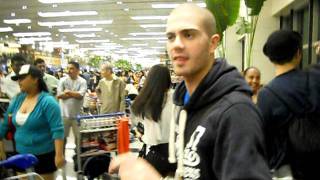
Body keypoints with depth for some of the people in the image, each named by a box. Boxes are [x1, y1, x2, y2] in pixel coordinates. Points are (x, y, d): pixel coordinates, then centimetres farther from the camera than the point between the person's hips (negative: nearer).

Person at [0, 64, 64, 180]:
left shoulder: (47, 102, -17)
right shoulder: (17, 99, 2)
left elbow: (57, 130, -21)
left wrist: (59, 155, -27)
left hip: (43, 155, -6)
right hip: (21, 153, 6)